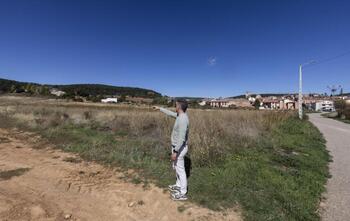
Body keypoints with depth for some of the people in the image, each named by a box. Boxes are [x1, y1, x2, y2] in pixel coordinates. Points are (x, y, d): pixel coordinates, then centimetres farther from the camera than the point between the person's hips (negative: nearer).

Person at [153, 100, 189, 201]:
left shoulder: (183, 120, -29)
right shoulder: (181, 116, 3)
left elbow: (181, 138, -30)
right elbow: (170, 113, 21)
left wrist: (175, 152, -27)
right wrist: (159, 108, 28)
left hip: (179, 148, -10)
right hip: (177, 147, 10)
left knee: (180, 170, 4)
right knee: (177, 167, 24)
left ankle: (183, 193, 20)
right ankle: (178, 186, 42)